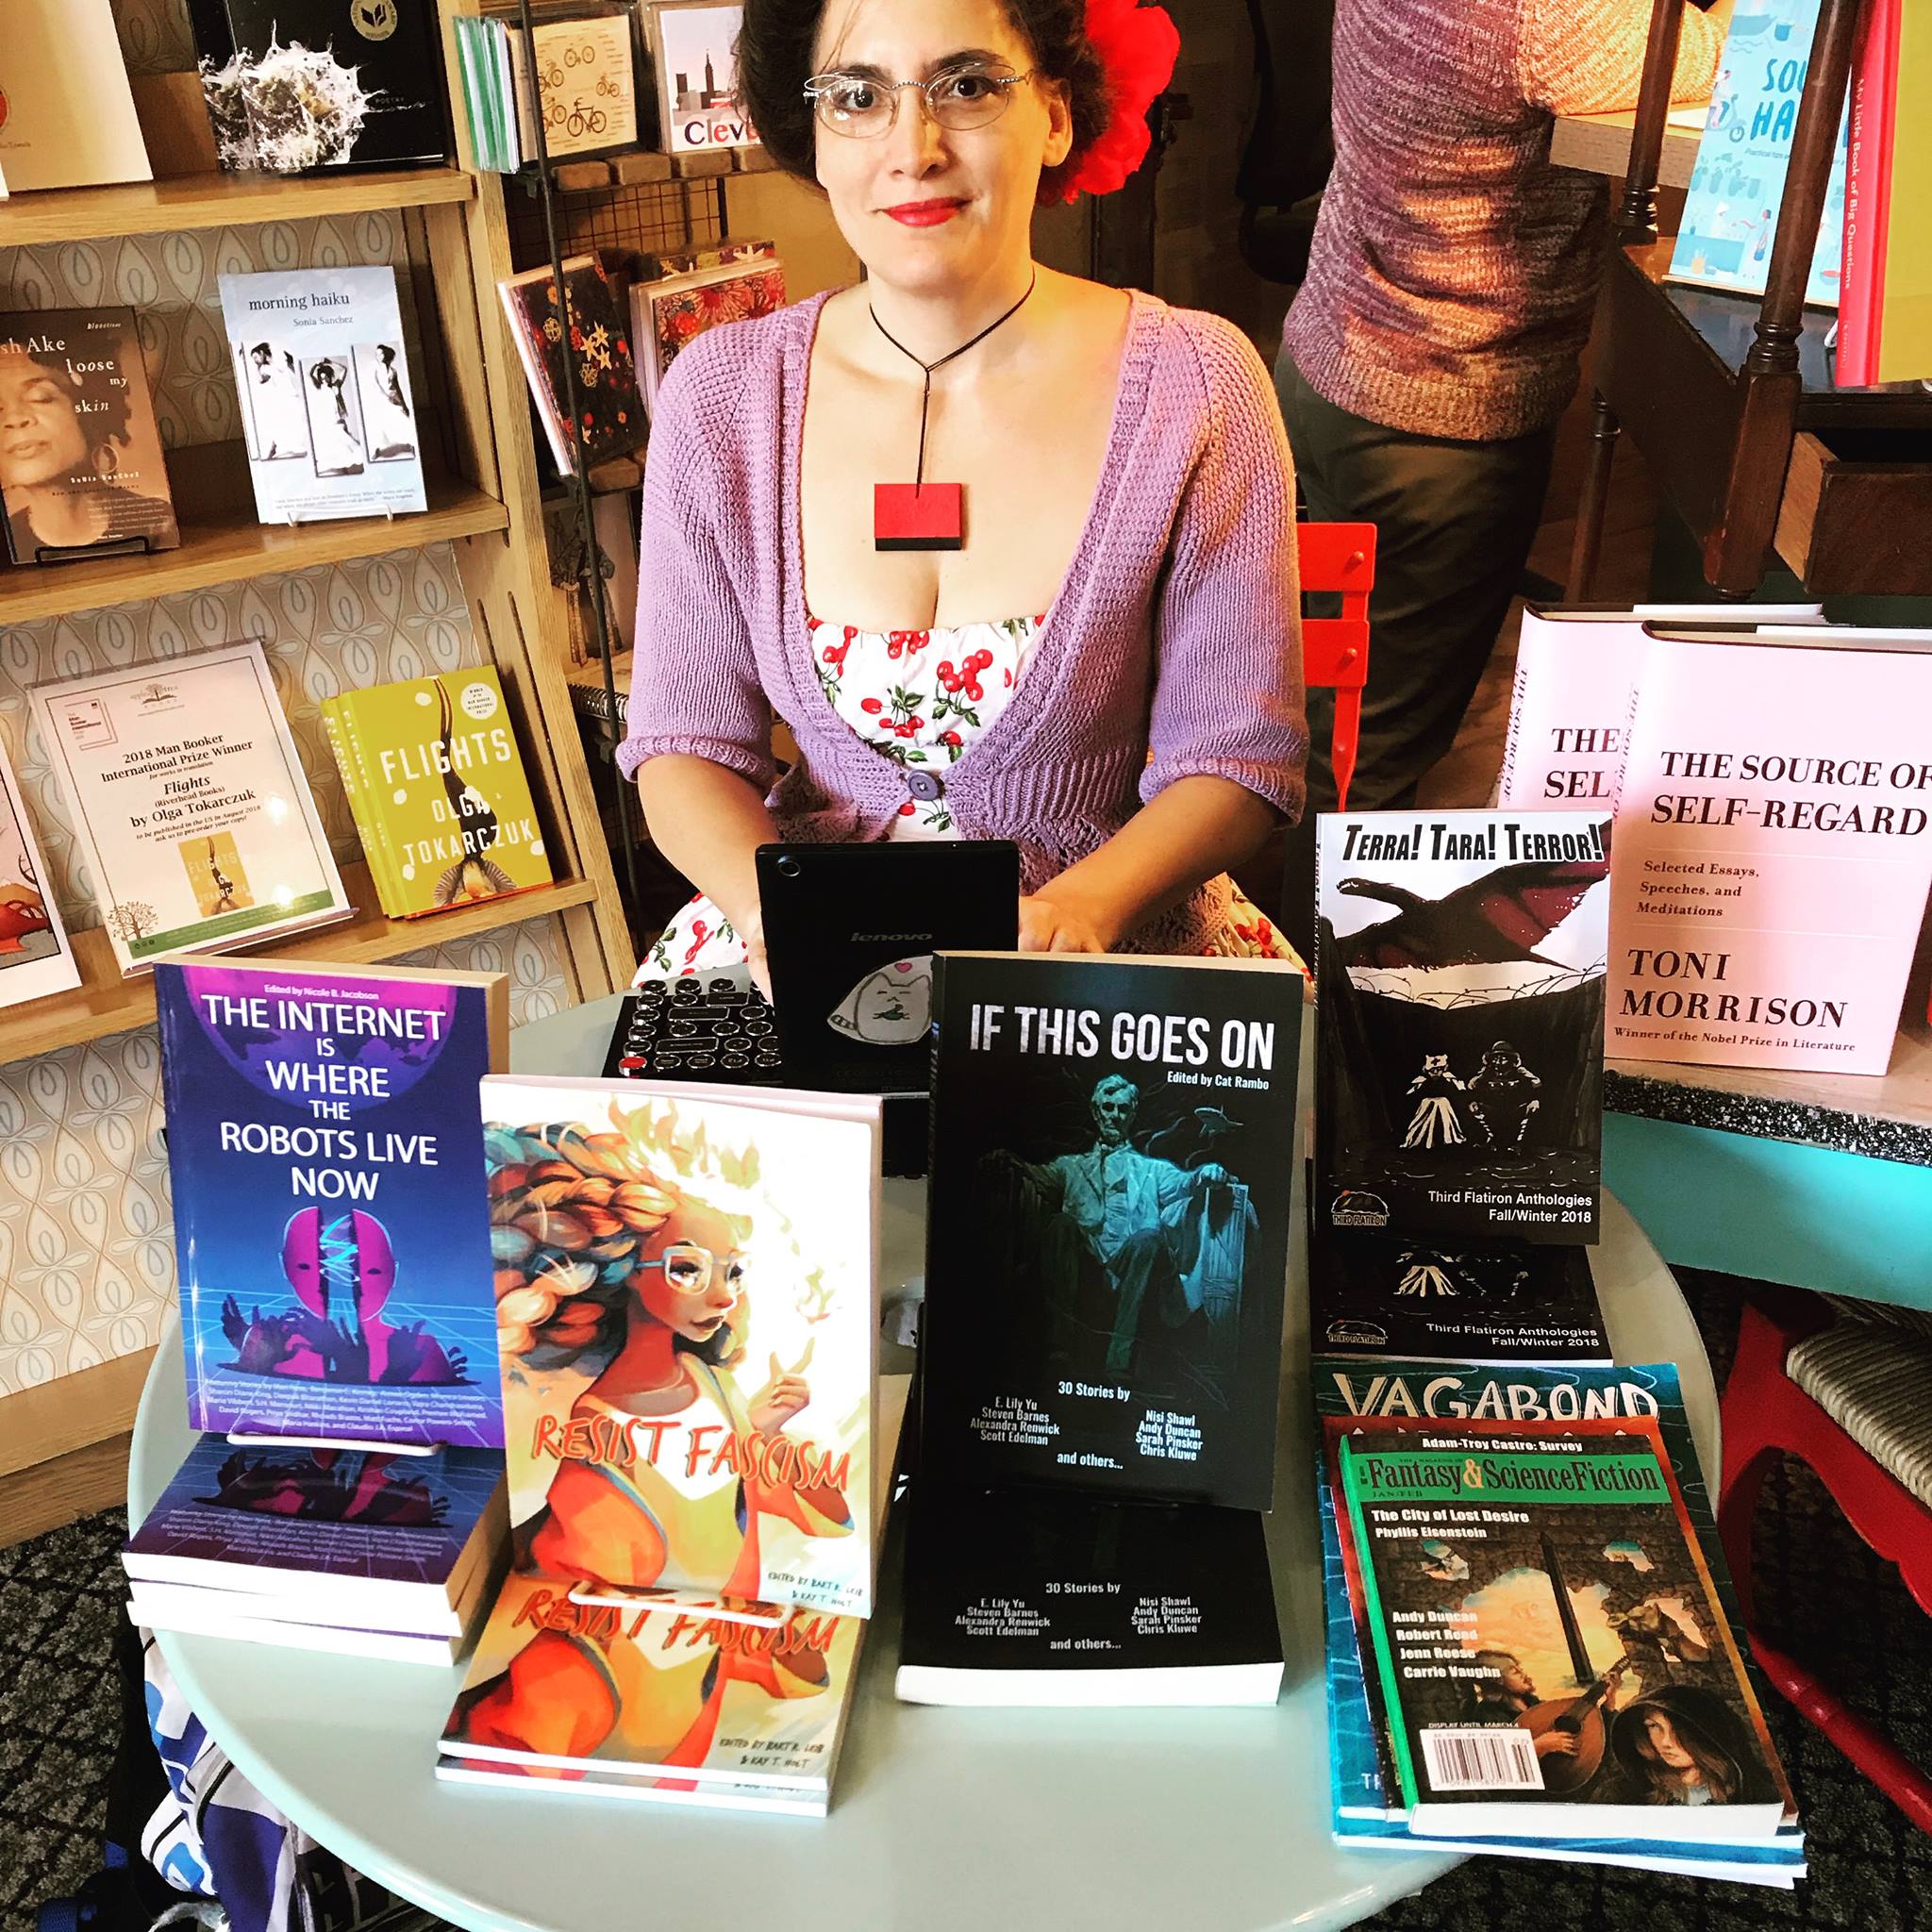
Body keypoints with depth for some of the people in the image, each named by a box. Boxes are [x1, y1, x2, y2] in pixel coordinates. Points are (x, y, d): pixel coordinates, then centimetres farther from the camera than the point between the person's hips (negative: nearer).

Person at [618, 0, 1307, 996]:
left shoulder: (1192, 384, -7)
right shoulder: (722, 393, -2)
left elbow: (1237, 754, -5)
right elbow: (685, 741, 0)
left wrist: (1085, 904, -23)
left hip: (1112, 939, -1)